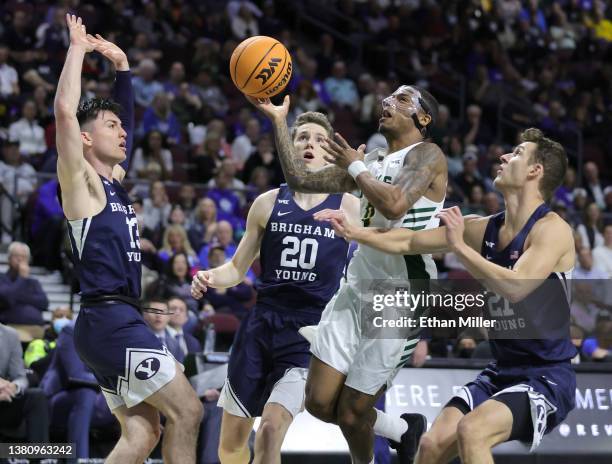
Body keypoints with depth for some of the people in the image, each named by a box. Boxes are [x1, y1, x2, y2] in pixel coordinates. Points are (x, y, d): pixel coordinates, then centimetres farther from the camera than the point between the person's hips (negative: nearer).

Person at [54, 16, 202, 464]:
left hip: (122, 321, 9)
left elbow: (128, 115, 34)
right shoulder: (81, 180, -4)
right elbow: (65, 110, -17)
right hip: (109, 320, -9)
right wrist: (78, 47, -9)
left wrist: (122, 64, 27)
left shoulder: (114, 179, 18)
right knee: (187, 411, -9)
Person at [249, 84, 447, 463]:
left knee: (351, 413, -2)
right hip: (357, 290, 8)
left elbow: (395, 206, -27)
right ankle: (404, 430, 26)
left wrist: (355, 167, -12)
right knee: (319, 403, 4)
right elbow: (300, 180, 14)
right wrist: (279, 120, 9)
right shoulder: (371, 162, 14)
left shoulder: (426, 155, -9)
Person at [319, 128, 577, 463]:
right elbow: (408, 242, 15)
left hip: (547, 377, -7)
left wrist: (459, 246, -23)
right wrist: (353, 232, 5)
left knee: (471, 430, -29)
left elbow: (515, 287, -30)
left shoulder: (552, 229, -14)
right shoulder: (485, 229, 7)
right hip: (501, 372, 7)